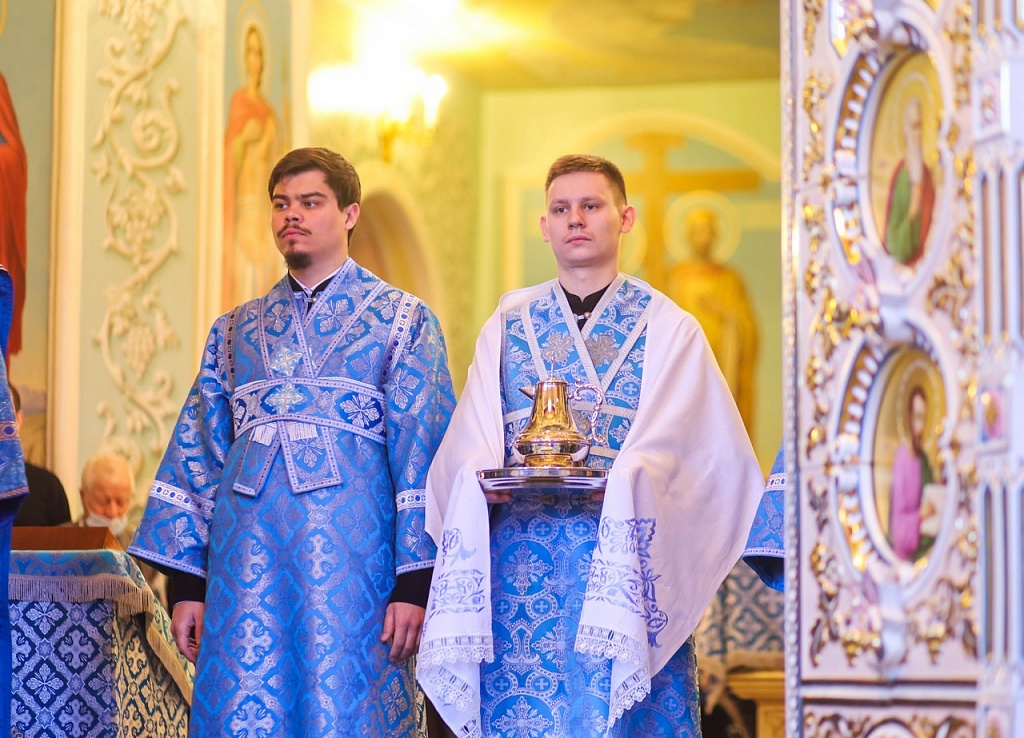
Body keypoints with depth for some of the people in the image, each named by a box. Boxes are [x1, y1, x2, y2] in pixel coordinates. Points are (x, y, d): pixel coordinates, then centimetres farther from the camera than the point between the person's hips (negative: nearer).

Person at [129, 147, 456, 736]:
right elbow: (198, 455, 16)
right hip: (248, 557, 4)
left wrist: (415, 583, -10)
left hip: (348, 559, -3)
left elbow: (423, 452, -2)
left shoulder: (403, 320, 5)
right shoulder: (238, 329, 17)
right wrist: (186, 583, 8)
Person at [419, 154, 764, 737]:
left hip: (623, 552, -2)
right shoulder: (507, 324, 15)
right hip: (520, 559, 2)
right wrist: (482, 478, -14)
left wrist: (624, 478, -24)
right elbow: (471, 442, 7)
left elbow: (665, 441, -5)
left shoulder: (669, 328, 7)